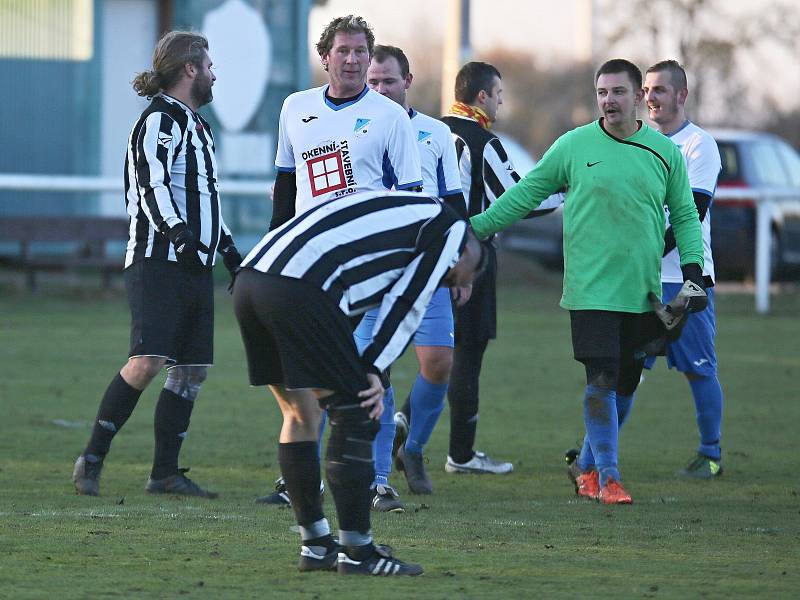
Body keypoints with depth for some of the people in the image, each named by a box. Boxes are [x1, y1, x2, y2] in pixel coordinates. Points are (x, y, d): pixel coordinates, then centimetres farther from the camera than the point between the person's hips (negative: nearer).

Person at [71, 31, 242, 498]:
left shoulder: (195, 125, 22)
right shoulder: (159, 121, -8)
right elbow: (153, 186, -20)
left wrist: (230, 250, 30)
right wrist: (178, 232, -34)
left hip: (196, 265, 10)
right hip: (158, 262, -10)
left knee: (192, 370, 4)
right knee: (148, 361, -19)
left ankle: (165, 473, 9)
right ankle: (92, 460, -11)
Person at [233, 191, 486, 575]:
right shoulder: (450, 229, 12)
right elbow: (406, 305, 3)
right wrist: (374, 371, 4)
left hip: (248, 278, 9)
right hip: (299, 289, -9)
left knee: (302, 413, 20)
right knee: (353, 414, 1)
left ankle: (316, 546, 25)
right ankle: (356, 552, 2)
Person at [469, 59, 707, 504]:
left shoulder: (665, 152, 6)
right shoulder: (574, 146, 0)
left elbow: (685, 215, 14)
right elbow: (526, 193, 8)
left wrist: (693, 271, 2)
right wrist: (474, 228, 5)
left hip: (644, 292, 3)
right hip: (591, 288, -3)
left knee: (625, 385, 6)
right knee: (602, 380, -12)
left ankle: (590, 469, 22)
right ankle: (607, 476, -5)